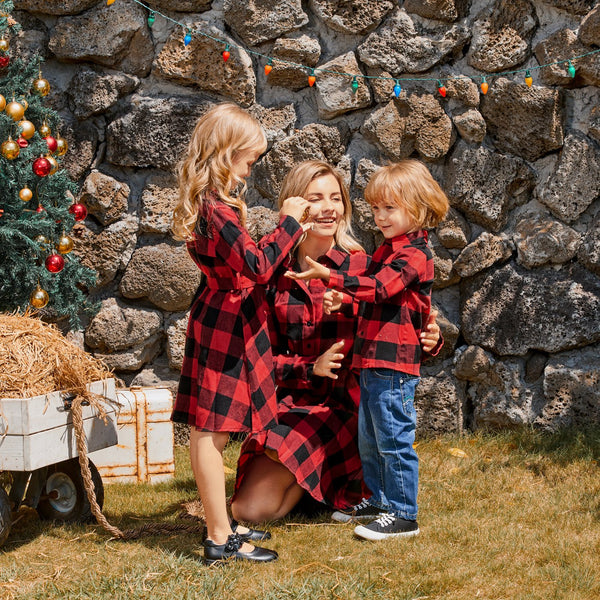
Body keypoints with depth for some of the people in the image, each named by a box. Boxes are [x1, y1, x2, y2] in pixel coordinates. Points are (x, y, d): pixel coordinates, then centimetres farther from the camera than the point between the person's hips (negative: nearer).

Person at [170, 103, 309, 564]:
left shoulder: (206, 204, 10)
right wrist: (289, 222, -17)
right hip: (226, 325, -10)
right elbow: (258, 265, -27)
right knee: (212, 431, -4)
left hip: (221, 320, 10)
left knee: (209, 430, 14)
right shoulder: (217, 211, -22)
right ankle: (221, 538, 1)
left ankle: (221, 525, 24)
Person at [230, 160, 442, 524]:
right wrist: (311, 367, -15)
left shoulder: (362, 266, -6)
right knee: (248, 510, -9)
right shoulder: (276, 275, 2)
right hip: (293, 403, 3)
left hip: (346, 406, -3)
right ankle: (318, 478, 17)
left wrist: (428, 340, -22)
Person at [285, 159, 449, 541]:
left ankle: (403, 516, 3)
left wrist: (330, 277, -37)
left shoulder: (413, 255, -15)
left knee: (394, 439, -4)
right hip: (372, 361, 10)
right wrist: (343, 300, 11)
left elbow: (379, 287, -30)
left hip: (394, 365, -10)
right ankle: (380, 502, 32)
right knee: (370, 440, 18)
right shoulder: (389, 249, 17)